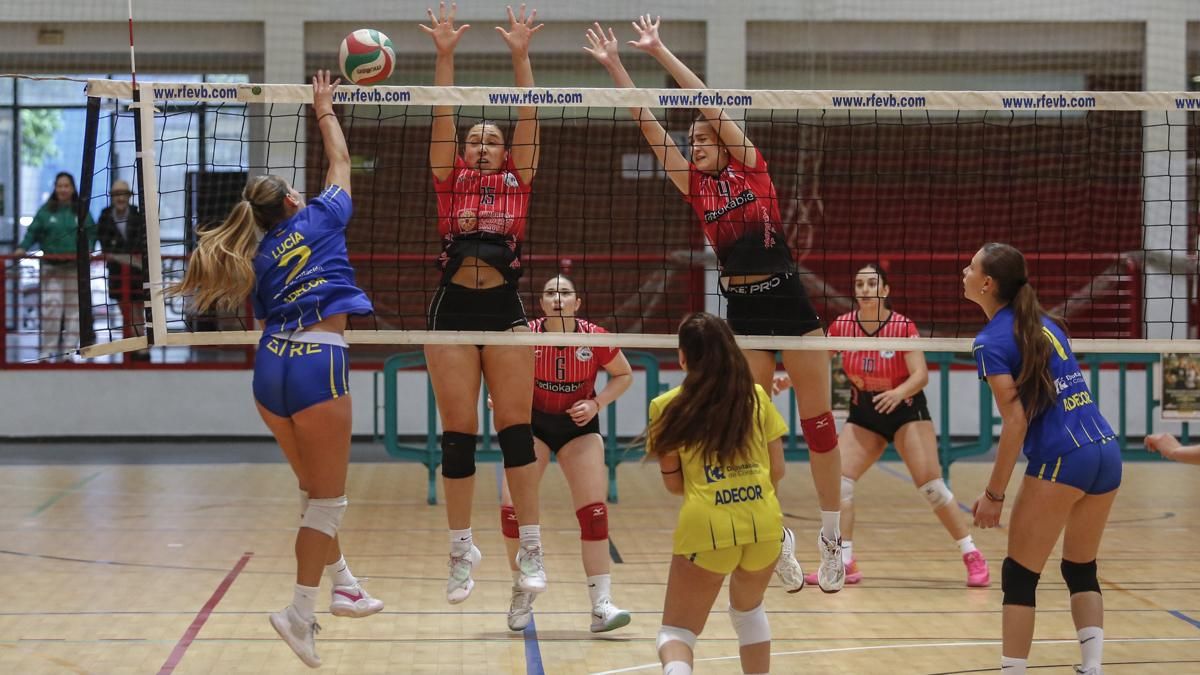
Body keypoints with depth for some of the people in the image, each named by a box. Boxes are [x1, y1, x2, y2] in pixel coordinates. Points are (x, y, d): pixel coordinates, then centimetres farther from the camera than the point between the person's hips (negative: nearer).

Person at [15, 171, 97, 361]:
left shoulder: (82, 211, 7)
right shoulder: (46, 211, 5)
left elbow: (91, 233, 6)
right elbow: (33, 232, 1)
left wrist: (88, 249, -11)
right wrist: (22, 248, -13)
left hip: (76, 267, 1)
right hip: (51, 267, -1)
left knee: (74, 307, 3)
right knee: (51, 306, -11)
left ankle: (69, 350, 9)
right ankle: (48, 350, -3)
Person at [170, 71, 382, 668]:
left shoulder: (257, 258, 17)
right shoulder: (319, 218, 7)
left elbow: (265, 322, 16)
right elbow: (339, 161, 21)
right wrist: (325, 110, 34)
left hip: (270, 369, 6)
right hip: (318, 361, -6)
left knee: (314, 492, 20)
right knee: (327, 500, 1)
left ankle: (342, 586, 29)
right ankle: (299, 611, -1)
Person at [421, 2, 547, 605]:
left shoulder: (517, 181, 12)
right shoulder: (450, 181, 12)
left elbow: (527, 118, 2)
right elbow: (442, 116, 2)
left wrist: (520, 55, -7)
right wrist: (444, 55, -8)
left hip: (505, 307, 0)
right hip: (453, 307, 1)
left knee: (516, 429, -1)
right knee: (457, 435, 2)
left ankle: (530, 548, 3)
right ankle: (462, 551, 11)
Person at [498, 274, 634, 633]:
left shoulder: (595, 338, -16)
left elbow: (624, 375, 1)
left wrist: (597, 404, -13)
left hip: (579, 425, 0)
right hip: (532, 424, 0)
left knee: (594, 509, -12)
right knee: (512, 505, -12)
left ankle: (602, 604, -9)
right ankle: (522, 592, 11)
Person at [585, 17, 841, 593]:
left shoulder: (750, 167, 1)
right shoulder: (695, 187, 8)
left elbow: (709, 102, -6)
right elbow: (648, 124, 3)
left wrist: (659, 51, -7)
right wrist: (613, 65, -2)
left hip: (788, 299, -4)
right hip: (742, 310, 4)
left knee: (818, 421, -1)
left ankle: (831, 536, 4)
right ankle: (775, 540, 15)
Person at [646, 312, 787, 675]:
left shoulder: (668, 407, 2)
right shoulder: (758, 396, 8)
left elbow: (674, 483, 5)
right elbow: (777, 470, 10)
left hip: (706, 528, -3)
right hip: (765, 524, 3)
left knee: (676, 633, 5)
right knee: (748, 608, 31)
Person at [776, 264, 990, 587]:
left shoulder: (903, 326, -18)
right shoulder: (842, 326, -9)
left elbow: (921, 375, -23)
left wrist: (899, 393, -42)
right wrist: (789, 379, -23)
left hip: (906, 409, -4)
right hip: (863, 415, 4)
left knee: (930, 484, -12)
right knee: (838, 479, -10)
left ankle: (972, 556, 0)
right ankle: (844, 564, -4)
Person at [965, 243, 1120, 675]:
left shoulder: (992, 340, -5)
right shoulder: (1044, 322, 17)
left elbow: (1016, 422, -12)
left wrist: (994, 494, -8)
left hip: (1061, 459, -7)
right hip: (1107, 450, 7)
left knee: (1019, 577, 4)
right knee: (1081, 571, 18)